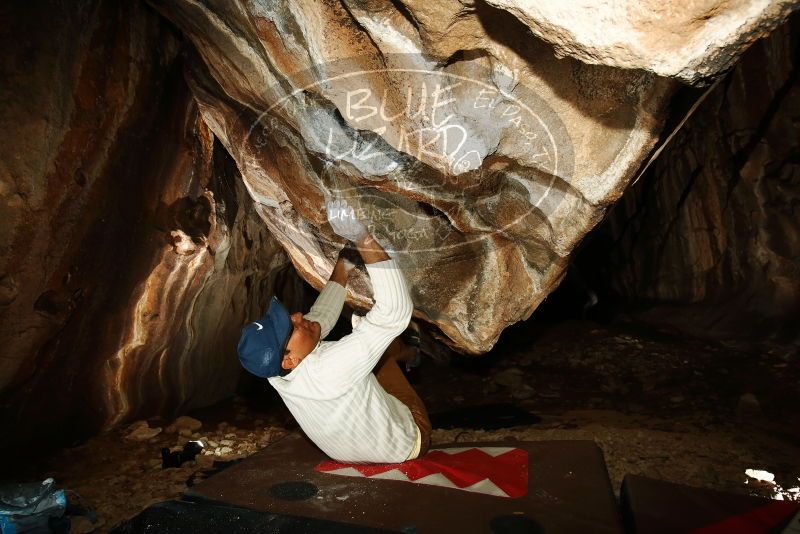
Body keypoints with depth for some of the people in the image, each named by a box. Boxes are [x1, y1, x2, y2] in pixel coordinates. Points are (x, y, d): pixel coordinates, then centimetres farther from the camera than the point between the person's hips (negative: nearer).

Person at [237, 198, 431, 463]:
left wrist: (343, 268, 1)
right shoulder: (328, 370, -43)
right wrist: (363, 239, -47)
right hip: (406, 444, -6)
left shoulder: (276, 371, -21)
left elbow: (321, 317, -4)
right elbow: (395, 312, -45)